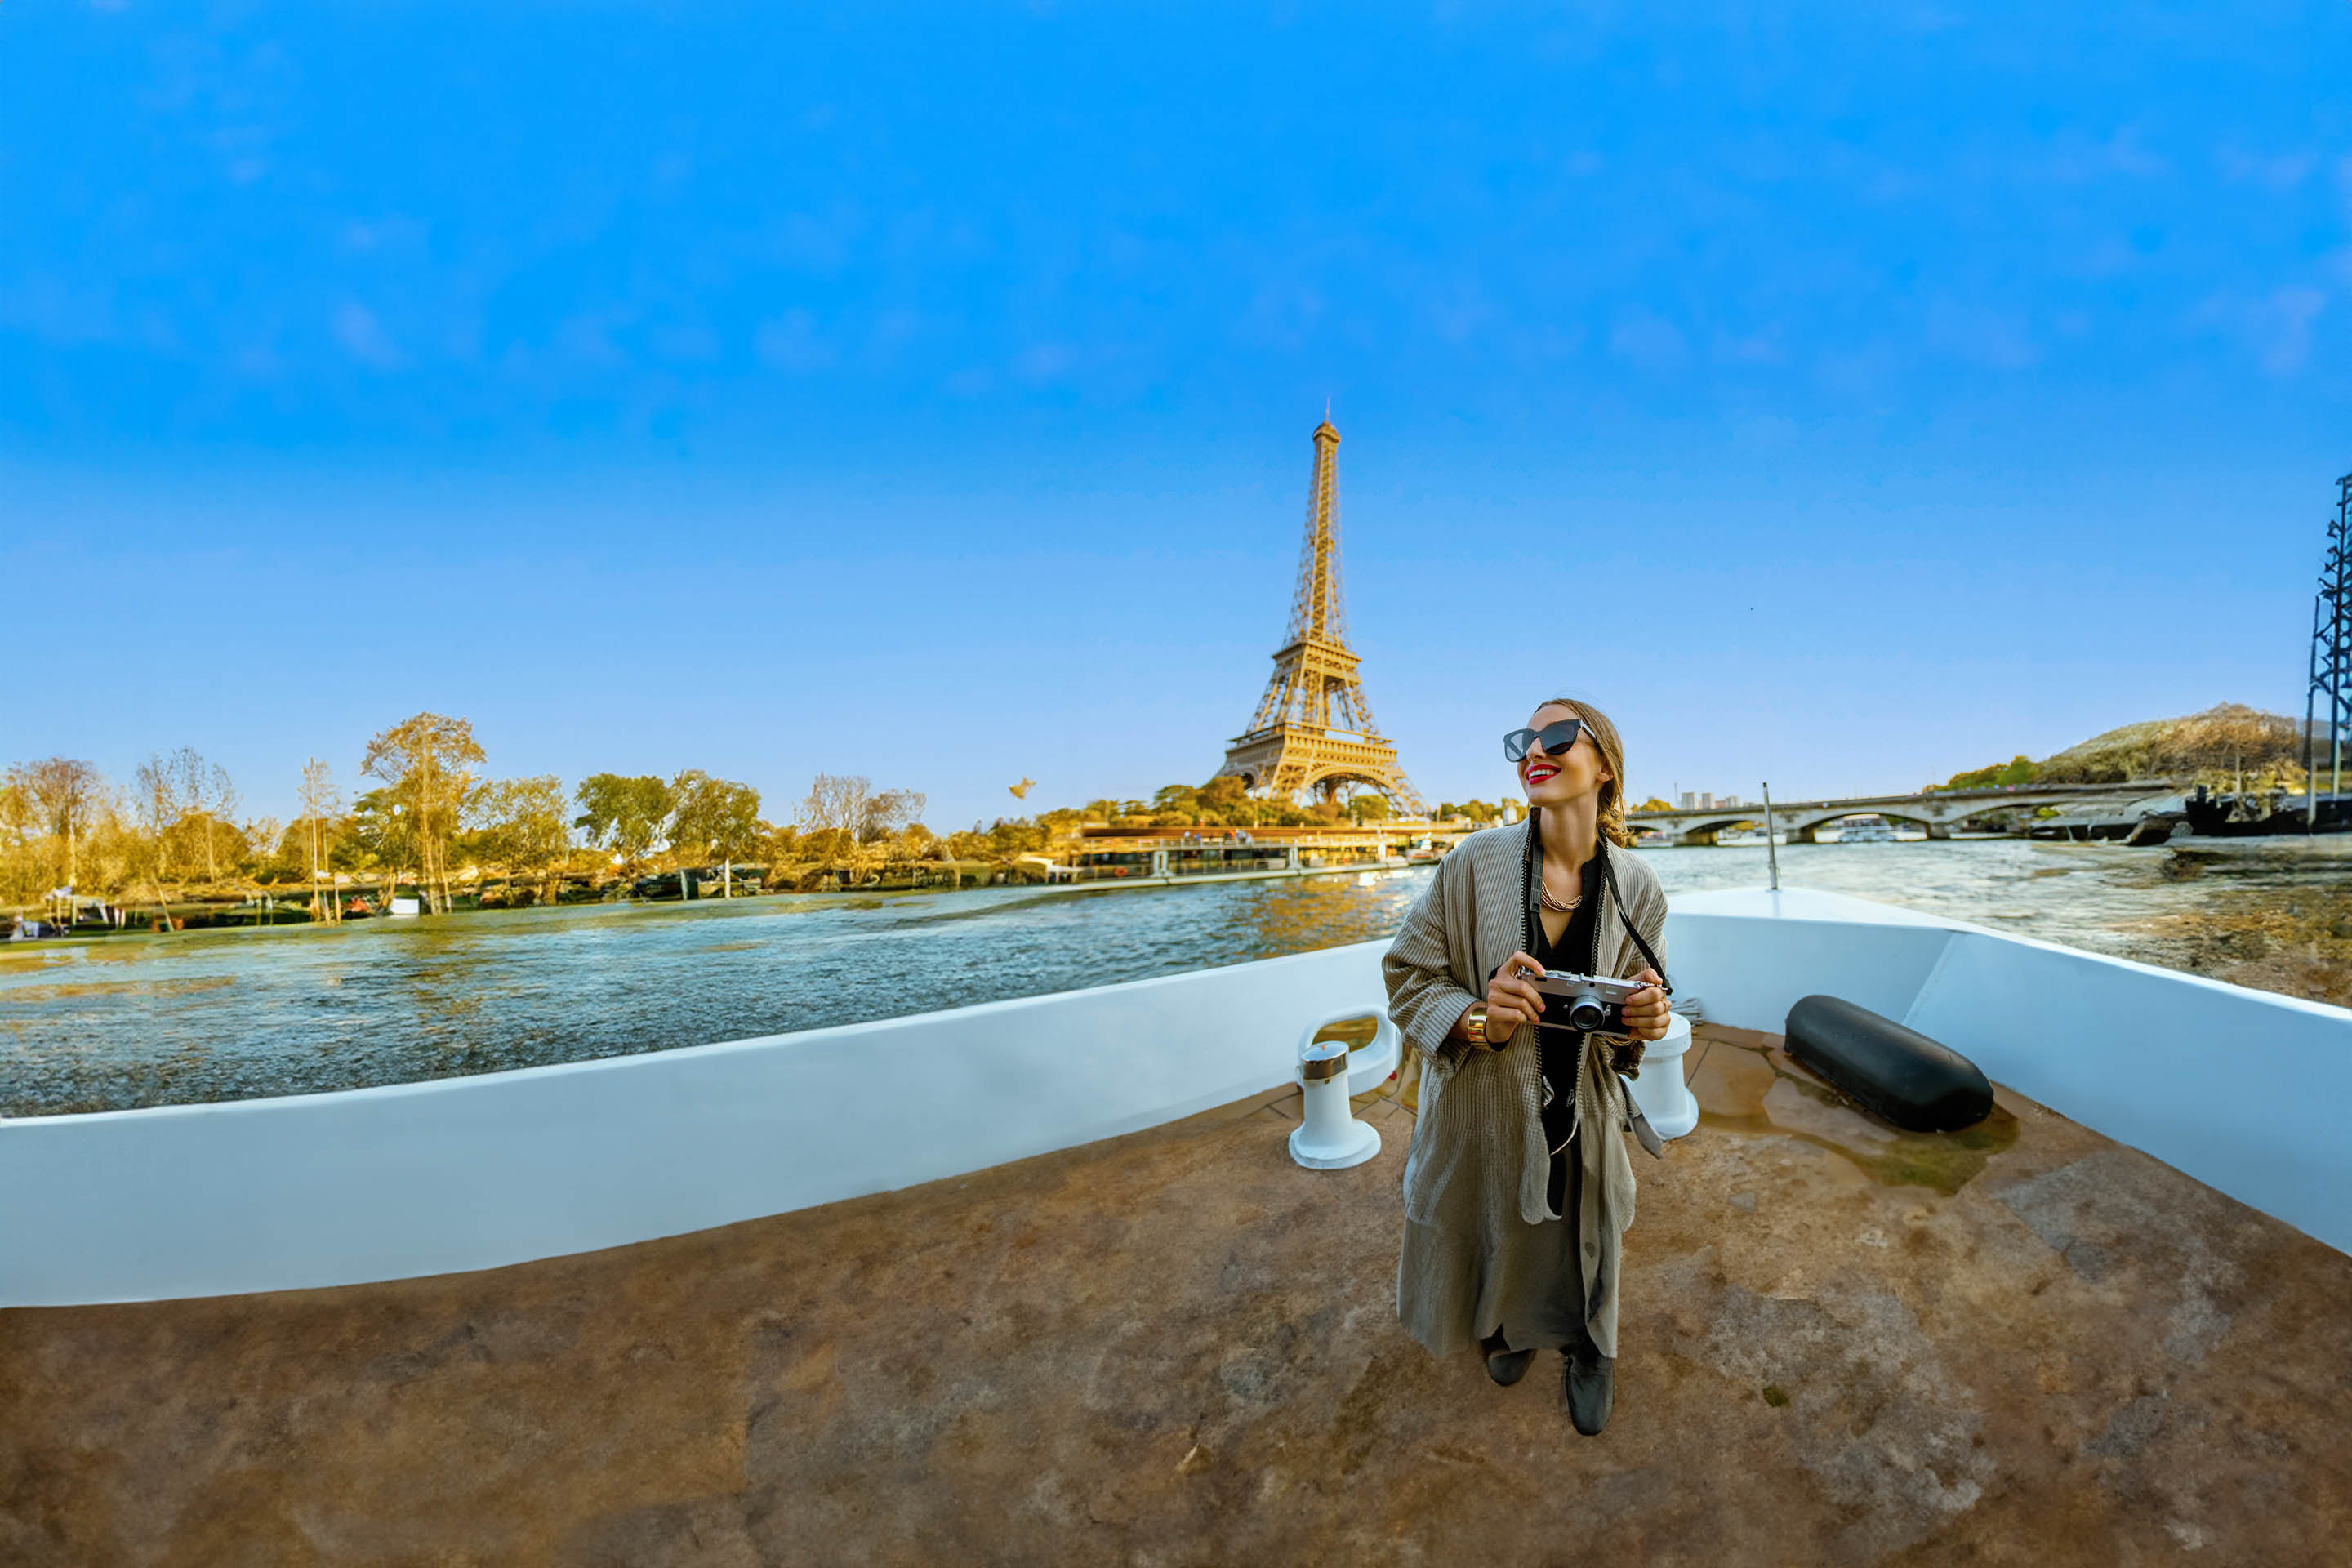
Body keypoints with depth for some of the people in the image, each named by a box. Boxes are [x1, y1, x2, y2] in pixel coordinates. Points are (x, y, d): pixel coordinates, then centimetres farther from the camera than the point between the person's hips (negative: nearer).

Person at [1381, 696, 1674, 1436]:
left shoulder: (1636, 887, -12)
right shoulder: (1475, 863, -21)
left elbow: (1636, 1002, 3)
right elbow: (1408, 976, -12)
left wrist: (1645, 1023, -19)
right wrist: (1478, 1020, -29)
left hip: (1582, 1116, 2)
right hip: (1484, 1109, -1)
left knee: (1582, 1245, 21)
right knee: (1493, 1235, 21)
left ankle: (1586, 1348, 57)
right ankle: (1505, 1325, 59)